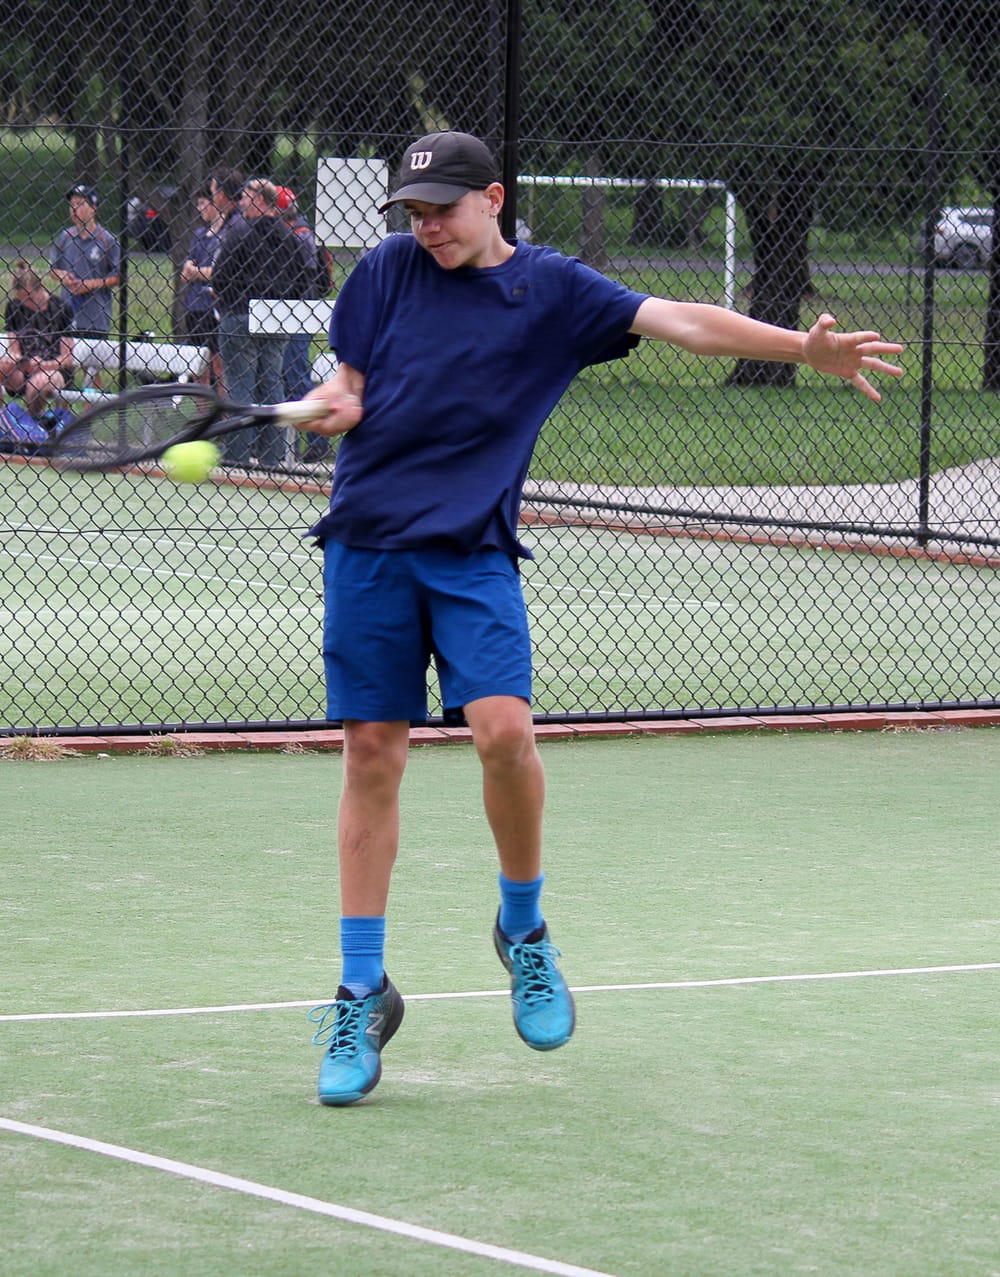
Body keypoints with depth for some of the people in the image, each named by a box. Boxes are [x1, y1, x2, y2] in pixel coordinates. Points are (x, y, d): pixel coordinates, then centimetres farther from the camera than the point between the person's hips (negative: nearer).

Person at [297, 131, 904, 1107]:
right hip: (368, 543, 2)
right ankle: (363, 998, 11)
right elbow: (346, 386, 14)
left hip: (472, 552, -2)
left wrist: (805, 349, -19)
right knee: (371, 754, 1)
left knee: (503, 730, -21)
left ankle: (523, 925, 6)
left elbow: (679, 321, -7)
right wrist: (327, 404, -12)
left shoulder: (553, 289, 2)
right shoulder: (385, 271, 8)